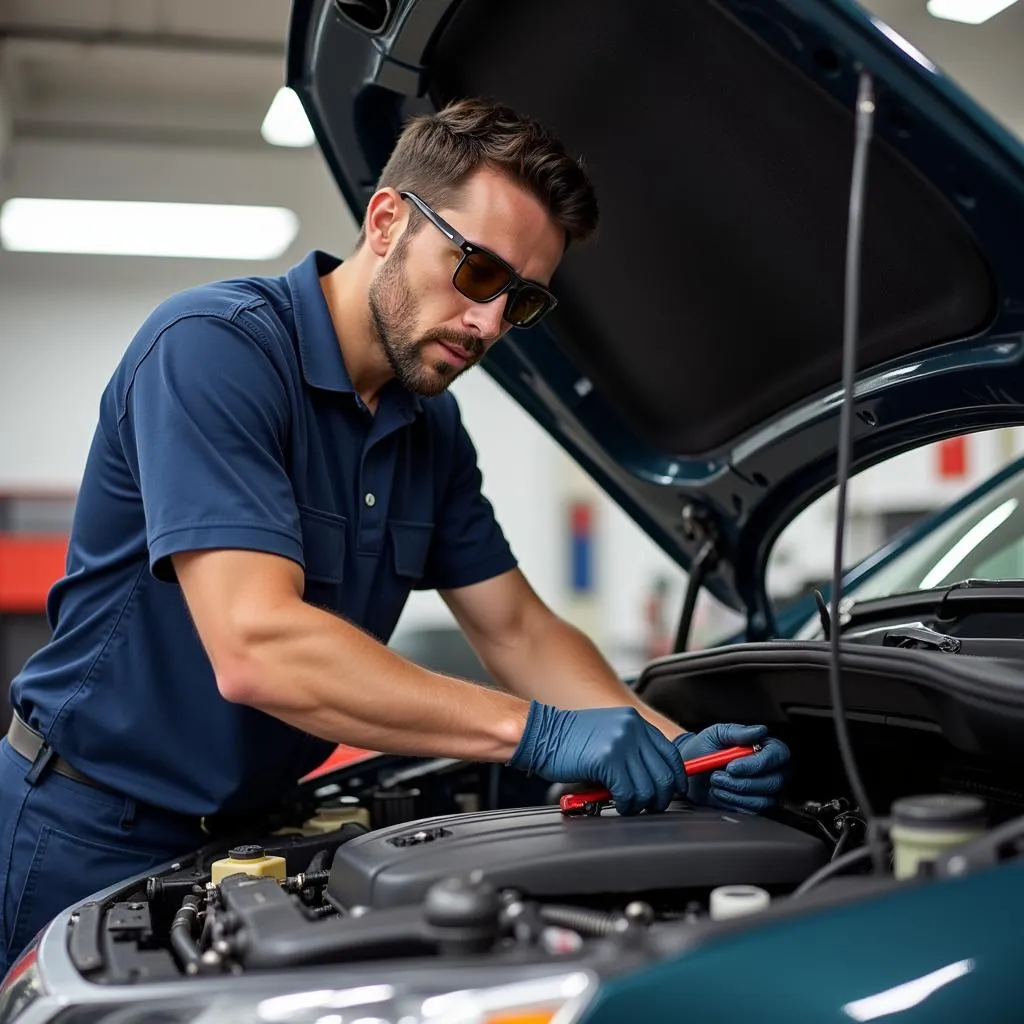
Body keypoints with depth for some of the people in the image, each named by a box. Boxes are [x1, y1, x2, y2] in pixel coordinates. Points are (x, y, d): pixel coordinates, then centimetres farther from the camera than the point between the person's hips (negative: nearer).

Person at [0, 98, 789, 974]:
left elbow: (518, 631, 4)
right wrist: (538, 733, -34)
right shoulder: (214, 347, -23)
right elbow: (256, 648, -33)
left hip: (245, 830, 7)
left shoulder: (432, 427, 2)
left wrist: (675, 752, -12)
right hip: (88, 844, -6)